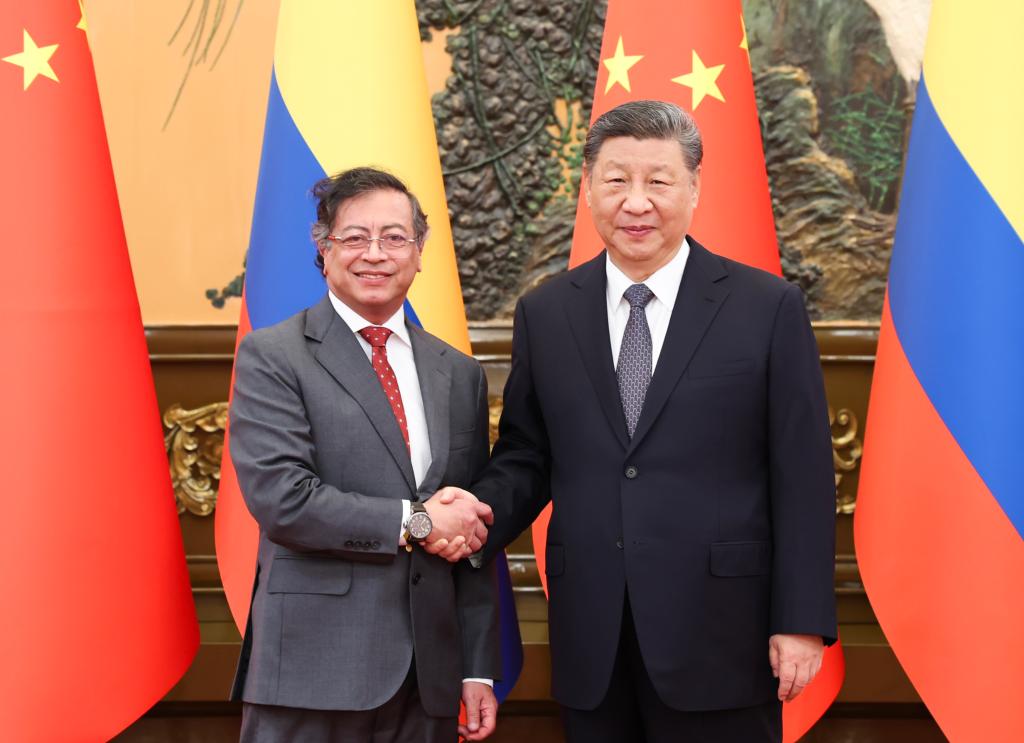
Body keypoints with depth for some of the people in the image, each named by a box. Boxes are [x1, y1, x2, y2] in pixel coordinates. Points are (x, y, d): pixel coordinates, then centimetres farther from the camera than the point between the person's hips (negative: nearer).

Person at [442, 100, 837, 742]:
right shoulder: (544, 314, 6)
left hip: (717, 637, -2)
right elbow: (525, 457, 11)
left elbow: (802, 477, -3)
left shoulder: (769, 308, -3)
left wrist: (802, 621, -6)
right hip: (590, 643, 3)